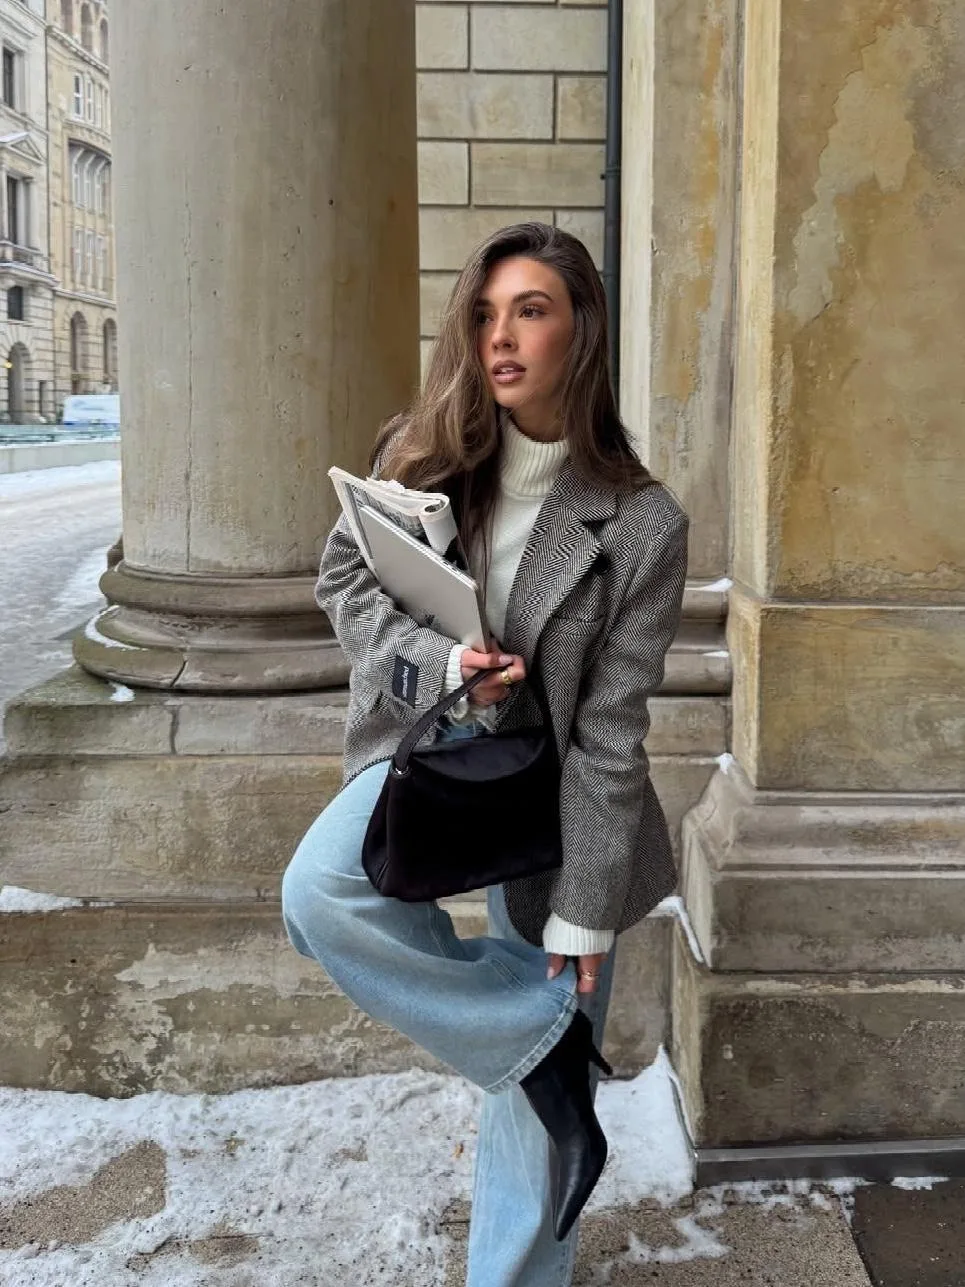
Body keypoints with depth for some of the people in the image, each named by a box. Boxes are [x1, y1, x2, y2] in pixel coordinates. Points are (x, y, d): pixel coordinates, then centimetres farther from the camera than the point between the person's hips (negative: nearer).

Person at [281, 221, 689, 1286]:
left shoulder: (641, 523, -15)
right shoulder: (421, 457, -7)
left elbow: (609, 732, -14)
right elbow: (344, 581, 2)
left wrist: (582, 914, -12)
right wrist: (437, 664, -19)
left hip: (550, 783, -2)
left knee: (539, 1088, 4)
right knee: (318, 896, -30)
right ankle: (551, 1032, -11)